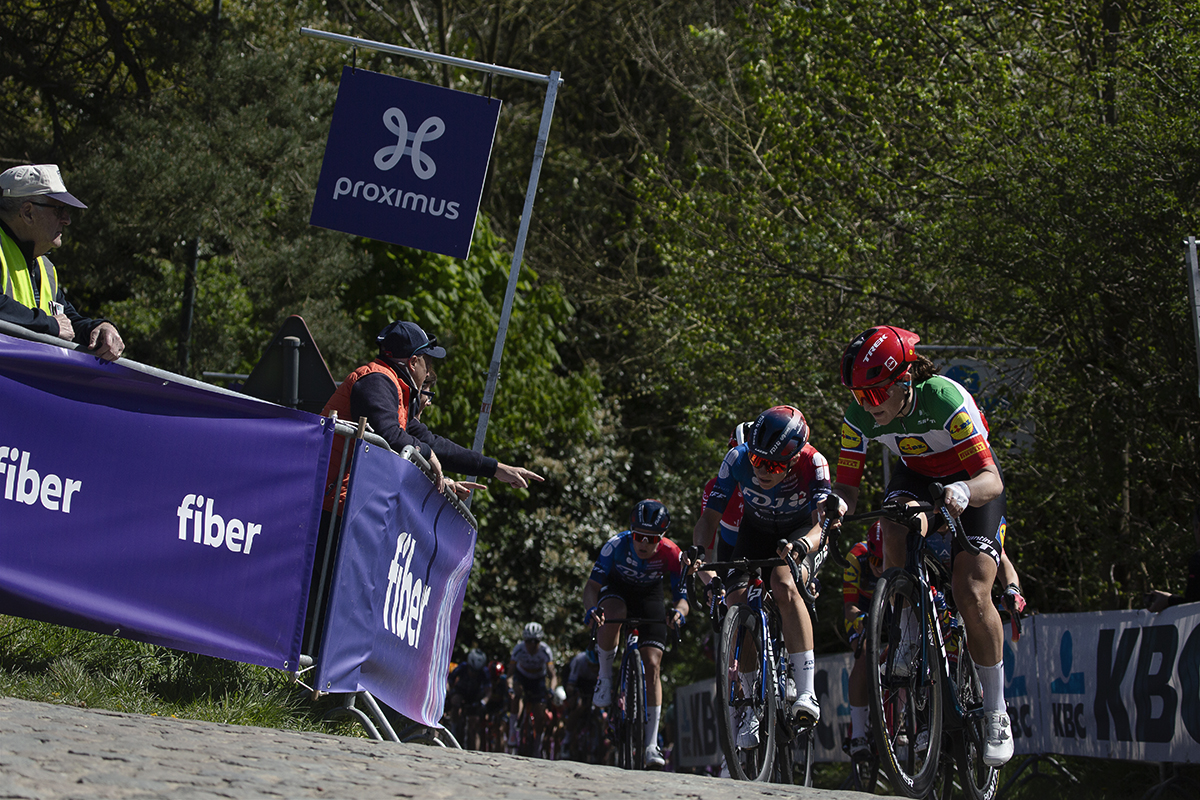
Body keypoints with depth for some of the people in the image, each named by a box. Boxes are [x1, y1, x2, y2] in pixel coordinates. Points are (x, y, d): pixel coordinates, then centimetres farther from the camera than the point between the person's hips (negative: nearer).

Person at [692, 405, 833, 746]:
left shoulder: (813, 465, -33)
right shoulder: (738, 459, -29)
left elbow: (822, 523, -40)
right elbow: (710, 516, -26)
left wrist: (802, 546, -62)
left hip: (799, 533, -3)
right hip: (756, 532, 3)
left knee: (783, 586, -33)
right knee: (737, 600, -19)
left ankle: (806, 692, -32)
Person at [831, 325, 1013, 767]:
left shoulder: (945, 399, -36)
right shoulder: (860, 417, -23)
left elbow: (992, 479, -38)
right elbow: (847, 485, -16)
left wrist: (963, 491, -61)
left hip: (970, 479, -3)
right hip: (915, 474, 4)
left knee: (972, 594, -19)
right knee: (895, 533, -33)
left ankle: (996, 712, -4)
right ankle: (909, 636, -10)